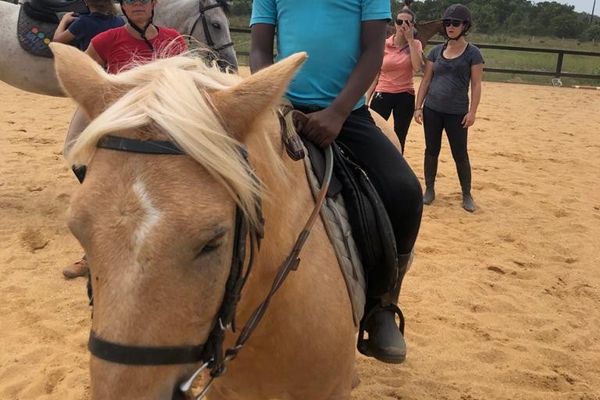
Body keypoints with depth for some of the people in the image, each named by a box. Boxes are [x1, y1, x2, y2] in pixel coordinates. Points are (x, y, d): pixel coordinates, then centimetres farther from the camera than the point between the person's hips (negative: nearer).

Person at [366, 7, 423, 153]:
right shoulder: (384, 45, 1)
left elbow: (417, 67, -16)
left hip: (405, 97, 1)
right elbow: (375, 74, 4)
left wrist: (410, 39, -14)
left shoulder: (416, 45, 3)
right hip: (383, 95, -1)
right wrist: (366, 99, -1)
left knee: (399, 141, 9)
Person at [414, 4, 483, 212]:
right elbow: (426, 80, 8)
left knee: (460, 154, 3)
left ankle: (467, 195, 17)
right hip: (432, 109, 3)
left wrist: (472, 112, -13)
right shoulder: (436, 51, 6)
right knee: (431, 150, 9)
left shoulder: (473, 53, -3)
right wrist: (418, 106, 3)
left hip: (457, 113, -3)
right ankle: (429, 190, 22)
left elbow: (476, 85, -5)